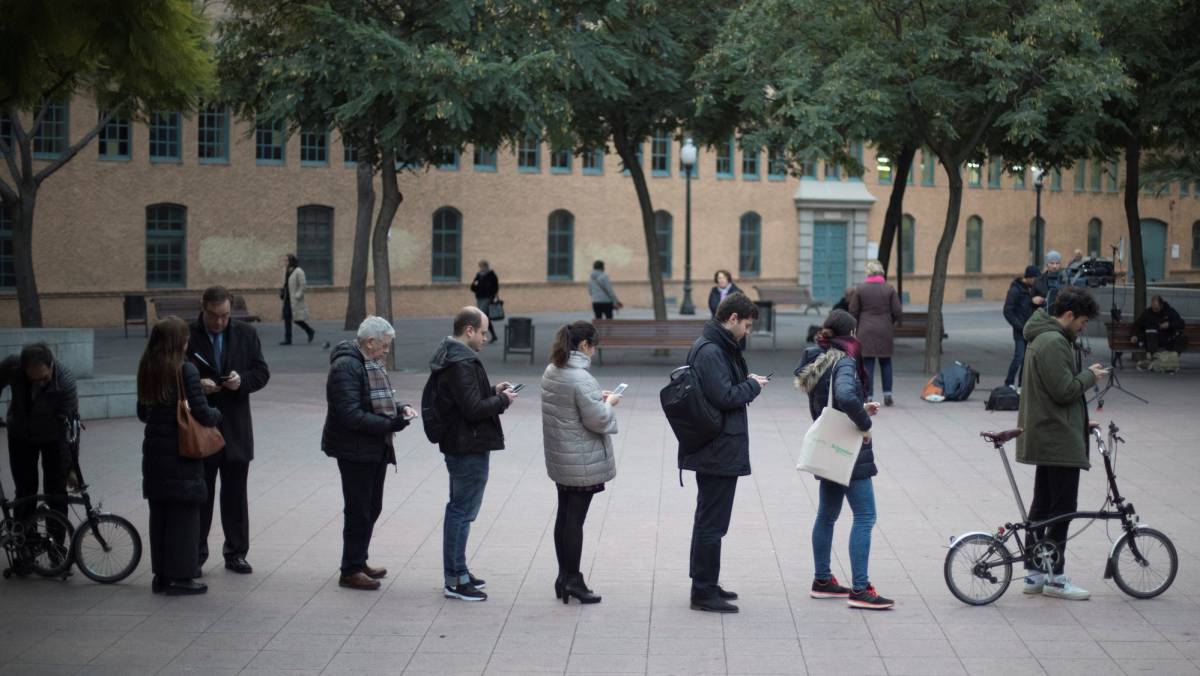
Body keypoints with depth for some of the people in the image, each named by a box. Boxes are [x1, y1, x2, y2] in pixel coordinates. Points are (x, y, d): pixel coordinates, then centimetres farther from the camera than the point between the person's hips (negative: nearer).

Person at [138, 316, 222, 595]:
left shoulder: (146, 370, 5)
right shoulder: (185, 370, -15)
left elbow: (143, 413, 14)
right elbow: (202, 414, -16)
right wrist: (217, 415, 4)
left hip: (154, 451, 6)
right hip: (182, 452, -6)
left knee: (160, 512, 13)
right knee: (184, 512, 1)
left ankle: (161, 575, 19)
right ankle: (181, 577, 4)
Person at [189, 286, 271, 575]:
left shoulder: (246, 334, 4)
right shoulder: (187, 336, -4)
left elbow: (262, 373, 4)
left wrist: (242, 380, -16)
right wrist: (196, 385, -20)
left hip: (236, 428, 2)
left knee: (235, 494, 9)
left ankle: (236, 553, 18)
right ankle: (196, 553, 13)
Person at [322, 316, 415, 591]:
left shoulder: (370, 364, 11)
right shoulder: (346, 367, -20)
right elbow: (351, 415, -26)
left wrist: (399, 408, 2)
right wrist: (390, 424, -25)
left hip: (375, 450, 9)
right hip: (354, 451, -9)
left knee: (371, 508, 16)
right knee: (358, 511, -2)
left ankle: (359, 562, 28)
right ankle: (350, 572, 8)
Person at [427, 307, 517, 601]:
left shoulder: (449, 357, 12)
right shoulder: (462, 363, -22)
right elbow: (474, 409, -25)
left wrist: (493, 391, 10)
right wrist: (503, 400, -10)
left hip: (455, 445, 11)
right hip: (470, 447, -11)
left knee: (458, 508, 17)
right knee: (462, 511, -5)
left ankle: (456, 572, 27)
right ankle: (456, 580, -1)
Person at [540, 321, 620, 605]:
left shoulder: (551, 371, 6)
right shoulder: (580, 378, -23)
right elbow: (597, 419, -22)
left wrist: (598, 398, 11)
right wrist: (609, 402, -4)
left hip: (559, 459, 9)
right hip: (582, 462, -9)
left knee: (564, 515, 14)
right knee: (576, 518, -2)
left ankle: (564, 576, 22)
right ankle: (573, 581, 3)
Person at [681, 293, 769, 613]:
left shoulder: (718, 347, 14)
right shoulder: (711, 351, -19)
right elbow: (725, 396, -24)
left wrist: (747, 383, 5)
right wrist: (753, 385, -9)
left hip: (714, 451, 11)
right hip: (719, 452, -11)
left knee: (709, 520, 18)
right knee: (712, 522, -4)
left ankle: (706, 584, 29)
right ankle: (704, 592, 2)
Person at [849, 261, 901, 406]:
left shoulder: (860, 289, -3)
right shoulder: (890, 289, -1)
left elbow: (853, 312, 0)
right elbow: (897, 312, 0)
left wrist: (858, 324, 17)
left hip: (866, 331, -1)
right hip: (885, 330, 1)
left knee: (868, 364, 1)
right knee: (886, 363, 13)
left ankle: (869, 396, 0)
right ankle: (887, 394, 9)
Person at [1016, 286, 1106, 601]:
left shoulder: (1043, 339, 16)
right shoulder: (1054, 342, -18)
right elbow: (1064, 390, -23)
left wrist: (1080, 422, 20)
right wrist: (1090, 375, -6)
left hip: (1044, 438, 11)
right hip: (1059, 440, -11)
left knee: (1042, 505, 13)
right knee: (1062, 508, -4)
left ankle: (1034, 573, 18)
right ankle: (1055, 577, 1)